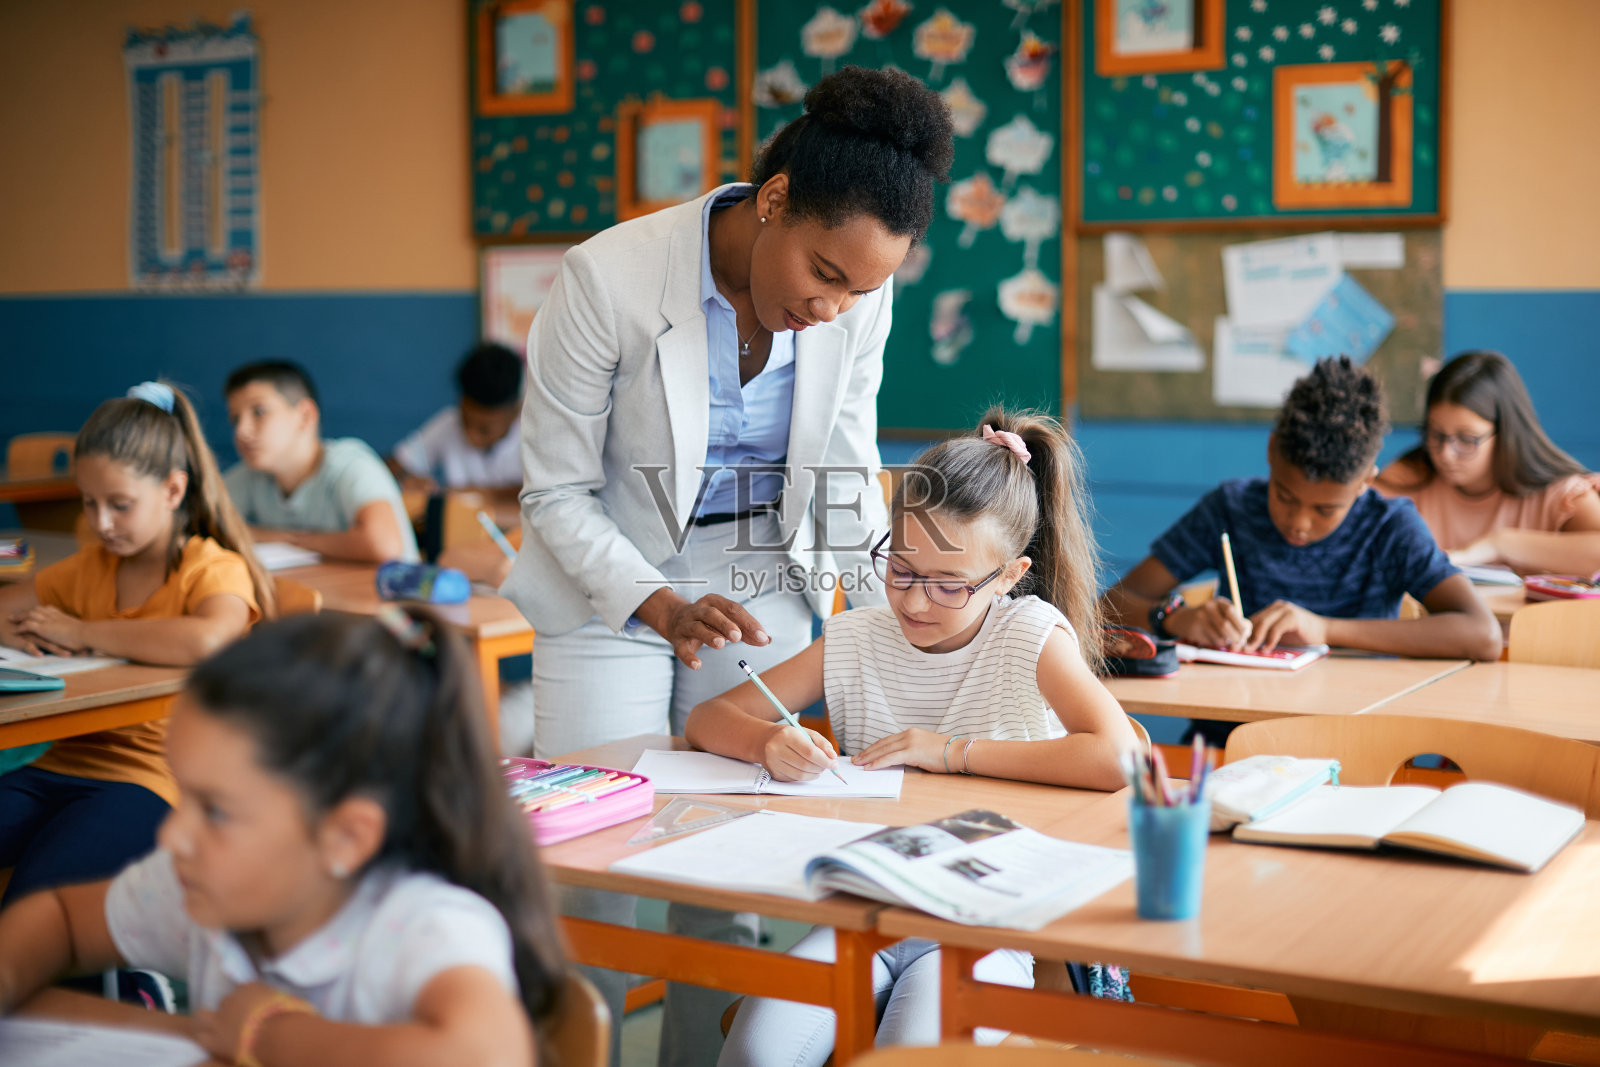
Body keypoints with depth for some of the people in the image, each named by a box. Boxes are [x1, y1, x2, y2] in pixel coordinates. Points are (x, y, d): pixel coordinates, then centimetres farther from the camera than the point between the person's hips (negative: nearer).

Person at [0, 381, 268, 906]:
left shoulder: (216, 570, -3)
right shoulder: (91, 567, 20)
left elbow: (206, 640, -26)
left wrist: (82, 633, -14)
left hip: (150, 778, -7)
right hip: (63, 764, 7)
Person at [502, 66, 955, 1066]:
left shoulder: (859, 293, -10)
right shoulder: (607, 278, -22)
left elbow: (847, 469, 5)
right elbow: (557, 494, -13)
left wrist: (887, 617, -7)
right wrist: (659, 606, -27)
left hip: (760, 584, 3)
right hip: (610, 587, -3)